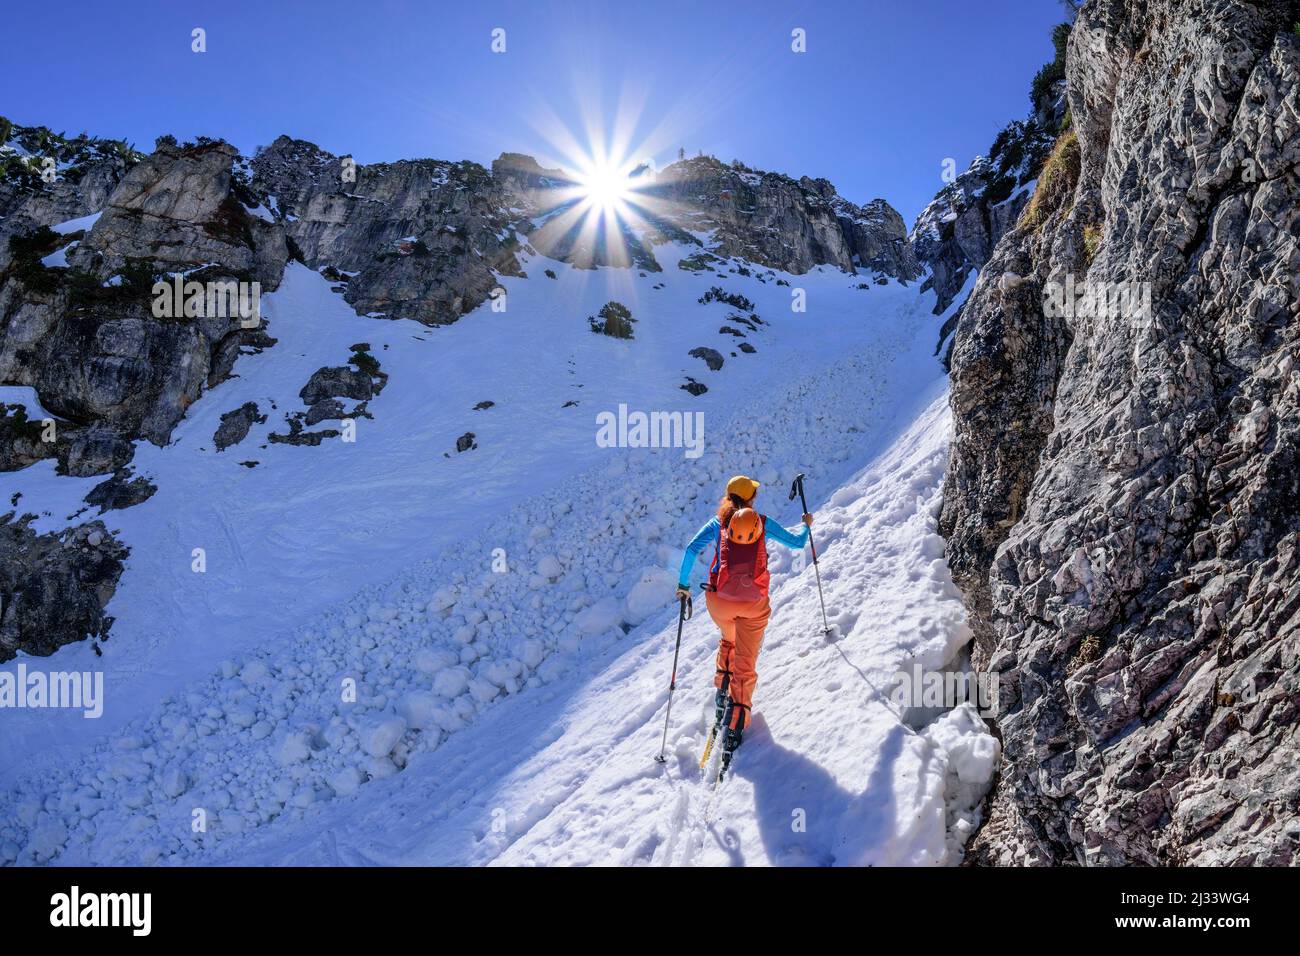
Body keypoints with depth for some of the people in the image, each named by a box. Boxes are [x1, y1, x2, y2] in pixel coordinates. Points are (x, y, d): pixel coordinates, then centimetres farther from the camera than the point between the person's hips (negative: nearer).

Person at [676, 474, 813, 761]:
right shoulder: (762, 523, 9)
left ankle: (722, 692, 24)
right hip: (754, 603, -1)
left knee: (728, 640, 33)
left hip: (719, 600, 1)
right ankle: (735, 724, -7)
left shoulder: (718, 522, 8)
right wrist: (806, 526, 39)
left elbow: (692, 549, -4)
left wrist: (683, 584, 5)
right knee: (745, 664, 4)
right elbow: (797, 543, 19)